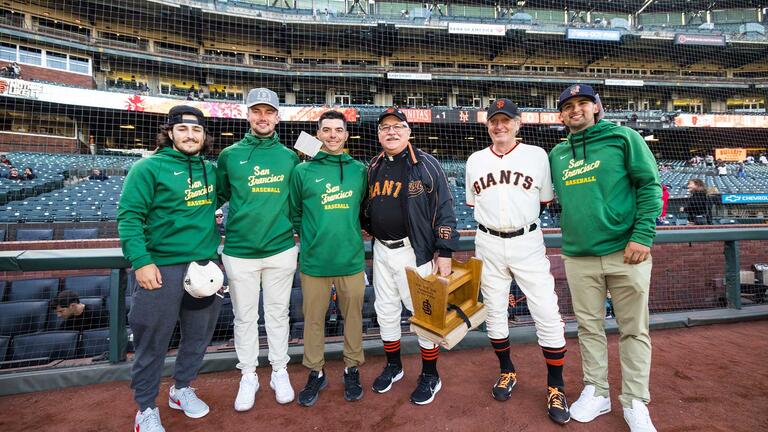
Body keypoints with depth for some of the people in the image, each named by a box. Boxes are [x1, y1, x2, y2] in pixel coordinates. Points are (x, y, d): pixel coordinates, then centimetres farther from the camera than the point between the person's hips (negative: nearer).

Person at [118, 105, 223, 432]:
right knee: (153, 341, 6)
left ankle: (182, 389, 39)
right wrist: (141, 261, -18)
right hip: (162, 268, -5)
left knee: (199, 335, 16)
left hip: (206, 264, 6)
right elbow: (129, 217, -10)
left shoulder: (211, 169, 9)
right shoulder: (149, 167, -7)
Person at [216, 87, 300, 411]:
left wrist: (295, 227, 3)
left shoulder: (290, 157, 4)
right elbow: (218, 197, 9)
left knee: (278, 314, 12)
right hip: (239, 251, 0)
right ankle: (248, 376, 28)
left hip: (281, 250, 0)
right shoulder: (230, 155, 2)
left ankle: (280, 372, 29)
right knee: (244, 317, 11)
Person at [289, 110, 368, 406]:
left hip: (352, 259, 1)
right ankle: (315, 373, 29)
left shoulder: (359, 170, 4)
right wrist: (312, 237, 5)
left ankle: (352, 370, 31)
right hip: (314, 260, -1)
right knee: (313, 318, 10)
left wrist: (348, 232, 7)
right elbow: (294, 214, 9)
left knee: (353, 316, 11)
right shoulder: (303, 171, 1)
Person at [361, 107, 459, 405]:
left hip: (415, 251, -5)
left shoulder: (426, 165, -7)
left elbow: (444, 209, -10)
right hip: (381, 250, 6)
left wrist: (445, 252, -14)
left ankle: (430, 375, 23)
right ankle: (393, 365, 35)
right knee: (386, 310, 15)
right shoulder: (374, 167, 10)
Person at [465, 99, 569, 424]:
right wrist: (494, 218, 5)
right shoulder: (475, 160, 6)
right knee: (494, 311, 12)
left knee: (548, 314, -5)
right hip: (488, 244, 3)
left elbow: (544, 201, 5)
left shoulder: (537, 155, -1)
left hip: (527, 242, -2)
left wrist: (520, 216, 2)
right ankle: (507, 371, 33)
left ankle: (555, 386, 13)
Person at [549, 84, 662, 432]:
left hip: (625, 252, -3)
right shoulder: (557, 154, 11)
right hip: (578, 256, 4)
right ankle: (596, 392, 26)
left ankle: (635, 402, 20)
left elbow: (650, 187, -5)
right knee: (589, 326, 12)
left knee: (634, 330, 7)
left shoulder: (624, 138, 0)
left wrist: (643, 236, -13)